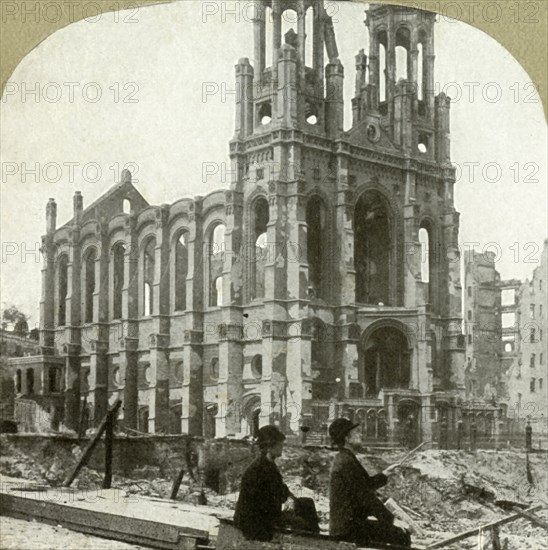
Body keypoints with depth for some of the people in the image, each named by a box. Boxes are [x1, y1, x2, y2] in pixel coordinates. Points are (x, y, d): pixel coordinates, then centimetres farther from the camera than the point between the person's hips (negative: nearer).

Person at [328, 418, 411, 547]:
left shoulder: (340, 459, 15)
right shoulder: (347, 461, -17)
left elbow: (363, 484, 19)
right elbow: (363, 494, -17)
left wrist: (379, 479, 5)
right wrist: (386, 515, -10)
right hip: (348, 527, -10)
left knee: (399, 533, 18)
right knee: (402, 537, -10)